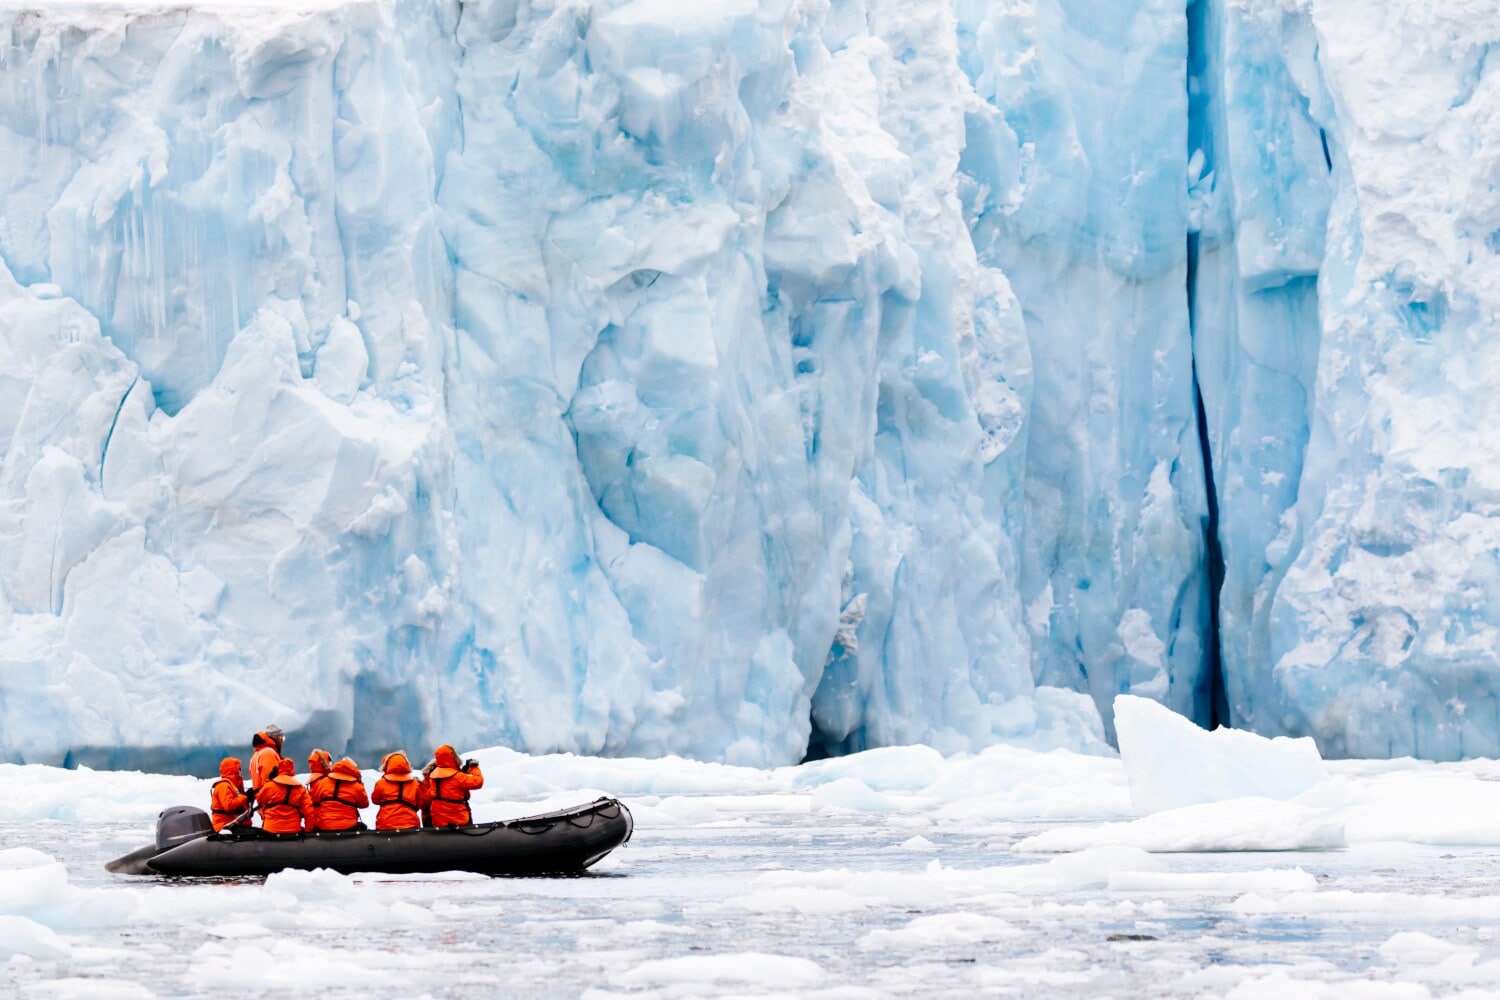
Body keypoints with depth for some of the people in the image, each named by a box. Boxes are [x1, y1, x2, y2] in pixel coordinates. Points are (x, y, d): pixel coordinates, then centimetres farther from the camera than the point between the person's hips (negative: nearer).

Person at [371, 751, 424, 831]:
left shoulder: (381, 783, -2)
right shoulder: (415, 784, 3)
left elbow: (375, 800, 13)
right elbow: (421, 804, 11)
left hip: (386, 826, -1)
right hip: (410, 826, 1)